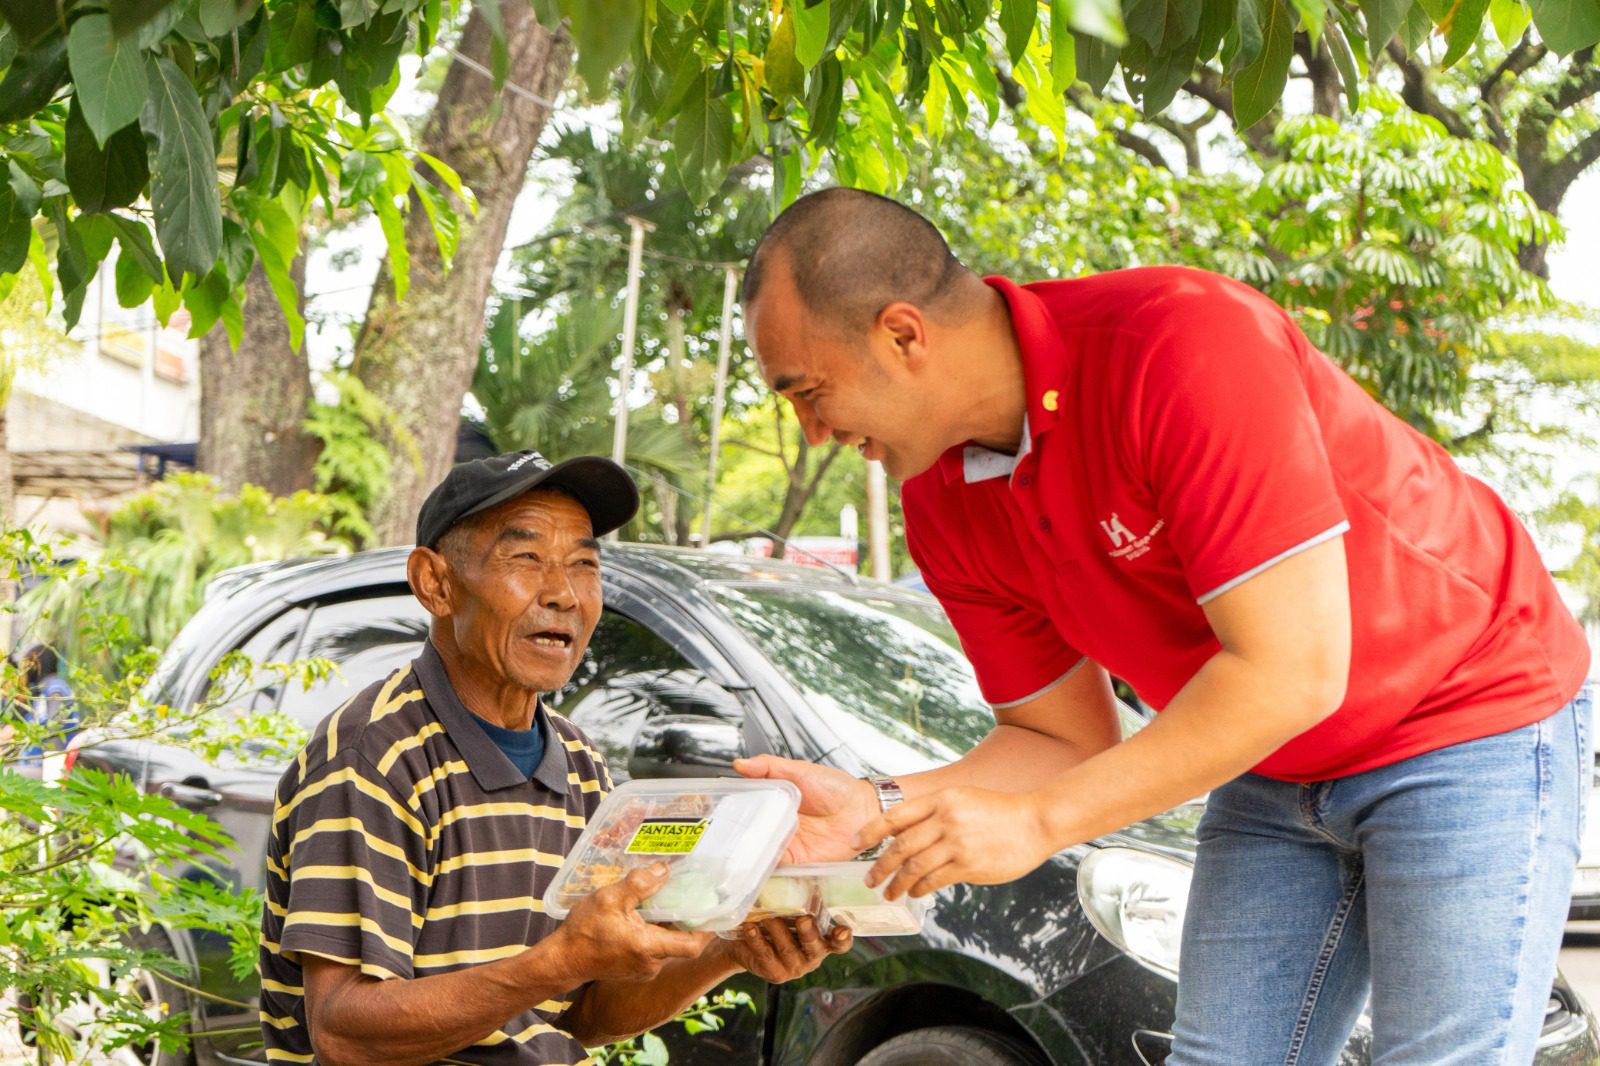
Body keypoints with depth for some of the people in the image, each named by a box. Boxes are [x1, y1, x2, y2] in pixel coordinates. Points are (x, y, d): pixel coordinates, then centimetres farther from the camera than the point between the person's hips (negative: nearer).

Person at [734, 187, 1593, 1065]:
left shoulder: (1183, 343, -30)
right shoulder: (944, 507, -6)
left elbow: (1294, 670, -32)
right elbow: (1065, 738, 3)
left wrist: (1036, 823, -30)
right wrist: (874, 810, -15)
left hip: (1474, 720, -7)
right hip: (1275, 774, 7)